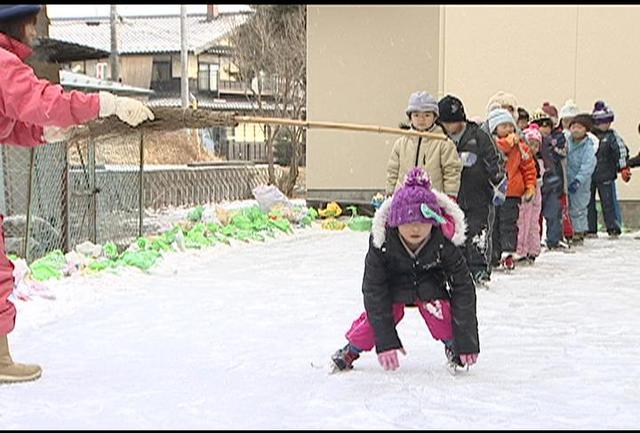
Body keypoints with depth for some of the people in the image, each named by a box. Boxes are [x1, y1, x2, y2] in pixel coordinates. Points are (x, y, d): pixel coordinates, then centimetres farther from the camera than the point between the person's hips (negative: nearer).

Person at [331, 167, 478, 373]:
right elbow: (374, 291, -28)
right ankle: (352, 349, 0)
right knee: (382, 308, -23)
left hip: (430, 280, 0)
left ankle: (452, 345, -2)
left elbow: (463, 287, -24)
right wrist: (386, 342, -32)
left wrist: (467, 342, -25)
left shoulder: (444, 243, -32)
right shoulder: (381, 243, -33)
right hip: (394, 282, 0)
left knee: (435, 305, -28)